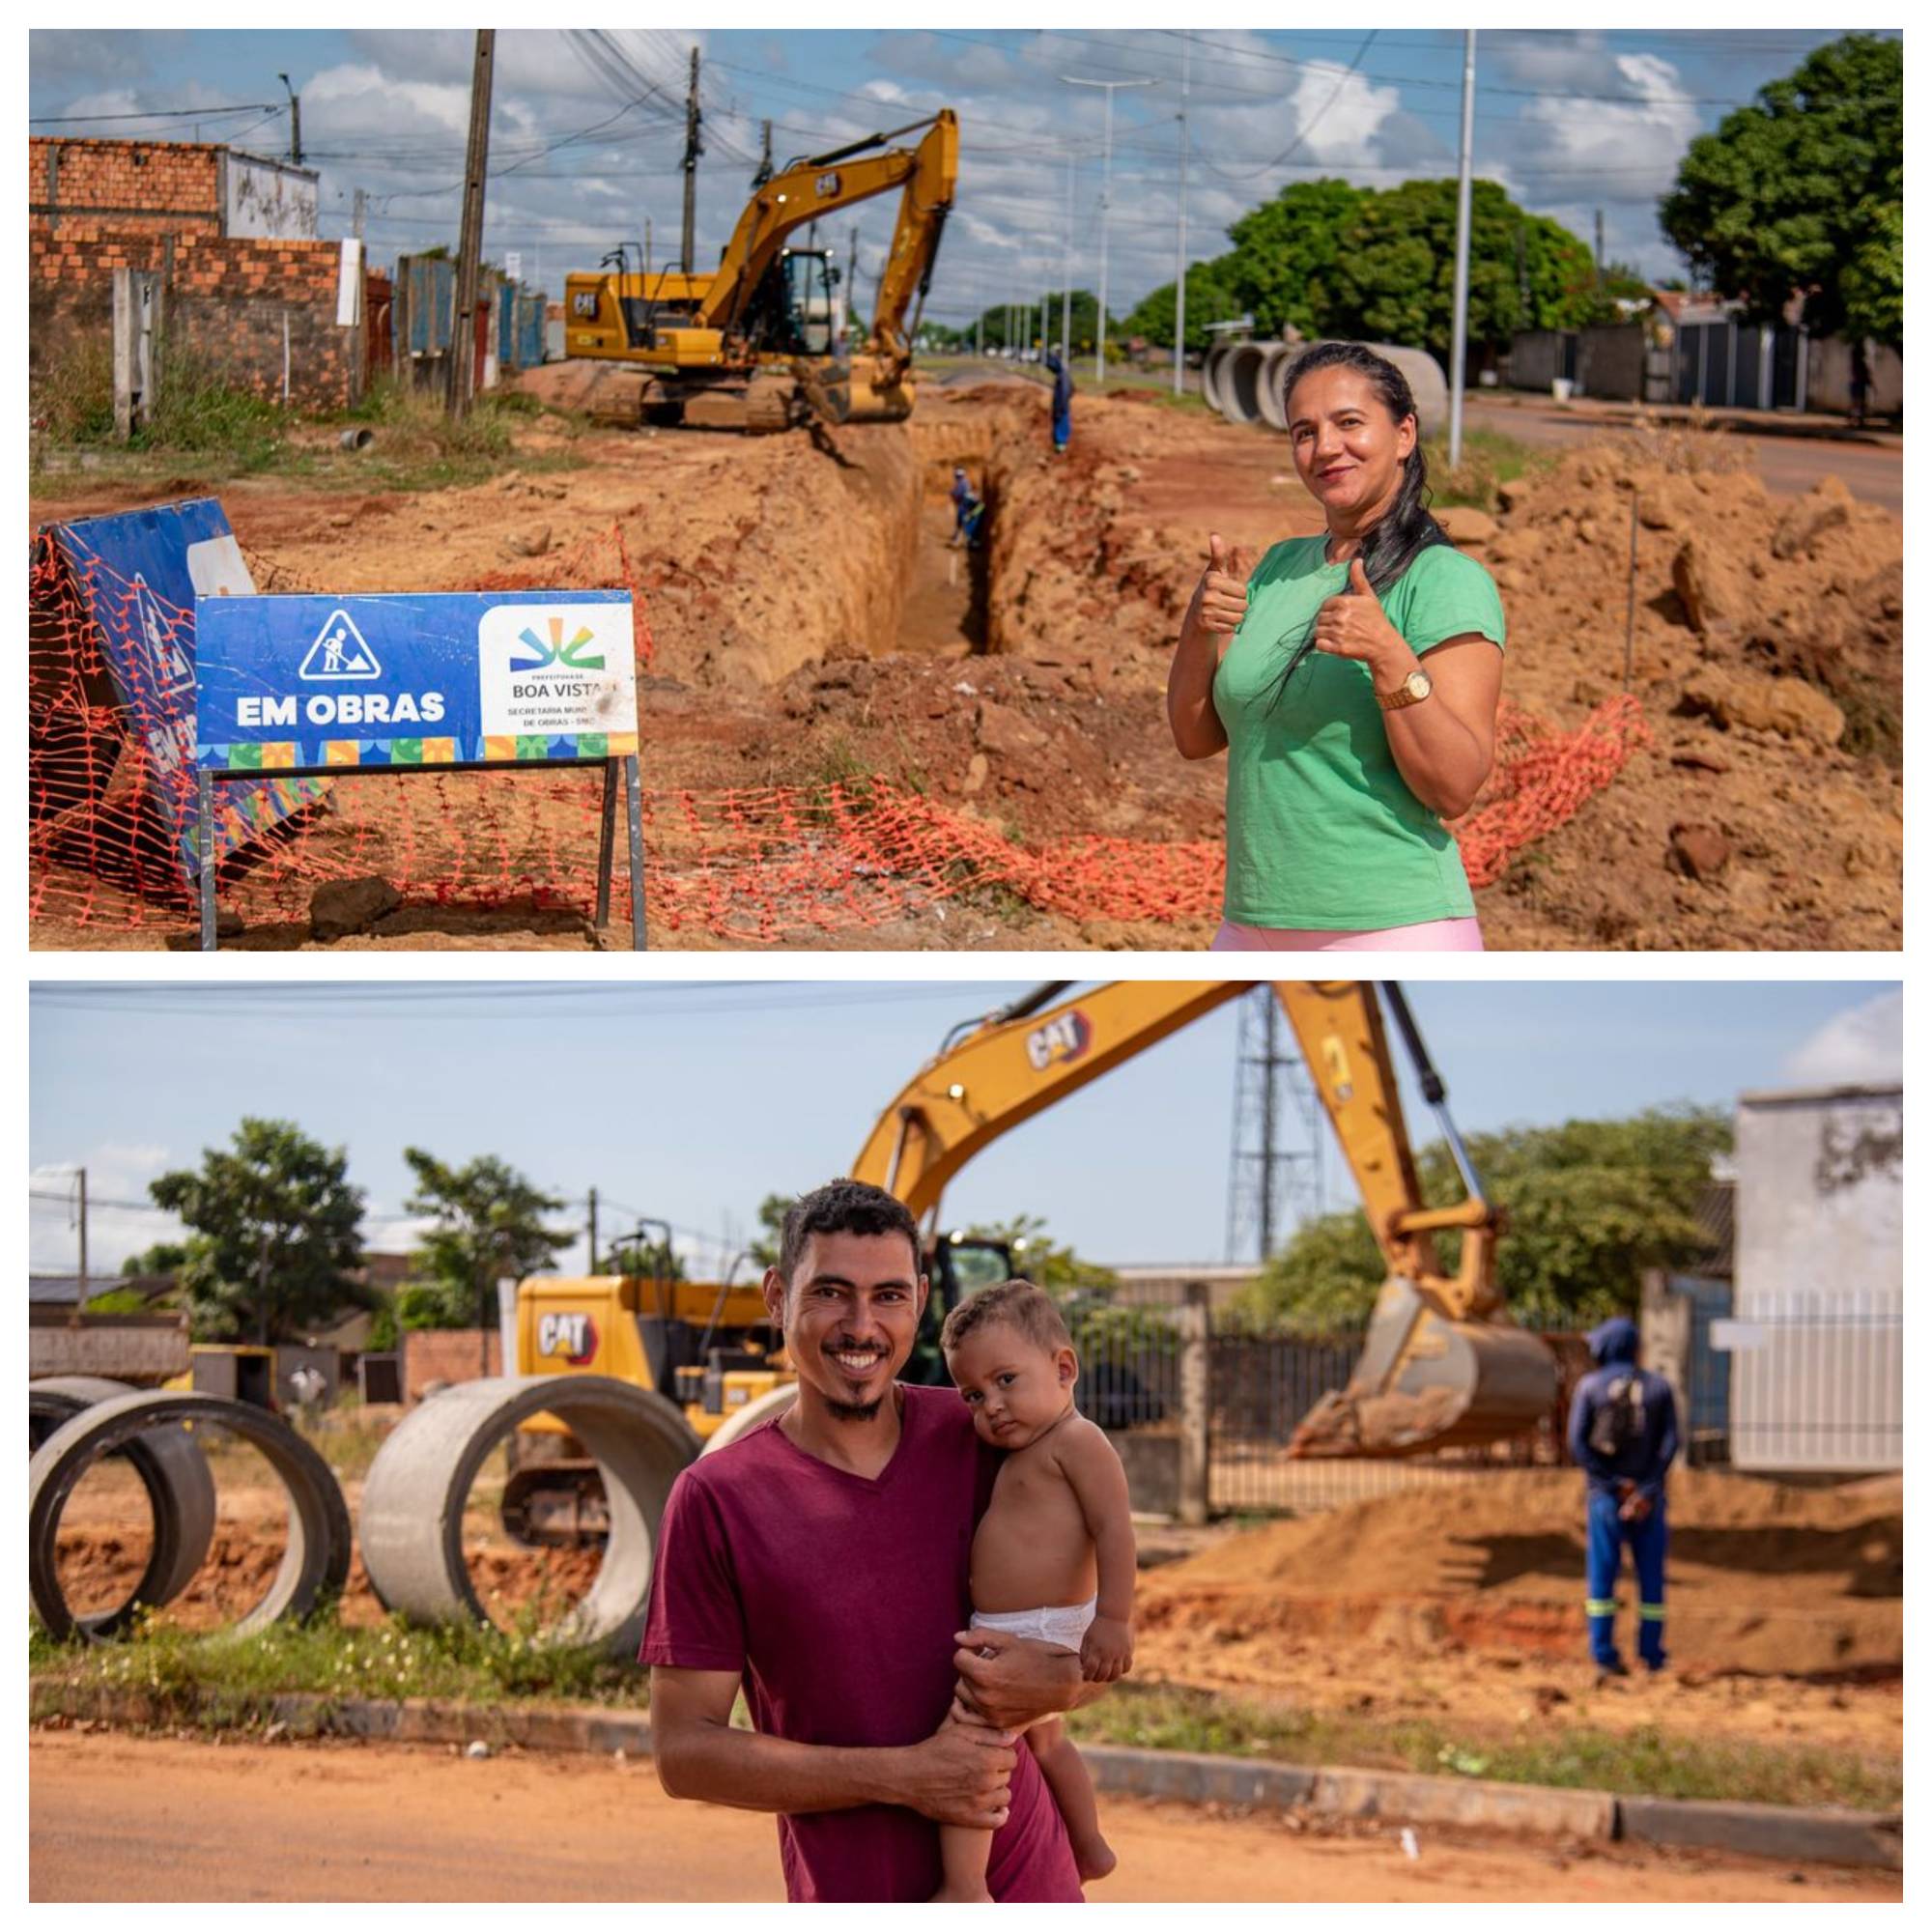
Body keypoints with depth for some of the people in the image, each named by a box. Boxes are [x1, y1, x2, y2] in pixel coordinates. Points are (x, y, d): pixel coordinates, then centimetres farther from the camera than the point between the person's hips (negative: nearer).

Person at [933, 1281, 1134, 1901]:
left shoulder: (1076, 1441, -16)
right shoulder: (1026, 1453, 15)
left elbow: (1115, 1527, -24)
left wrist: (1114, 1619, -29)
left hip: (1035, 1638, -11)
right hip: (1012, 1638, 11)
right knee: (1042, 1739, 31)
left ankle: (963, 1887, -23)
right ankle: (1089, 1847, 51)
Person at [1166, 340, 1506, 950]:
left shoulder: (1447, 581, -8)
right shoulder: (1280, 567, 12)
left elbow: (1455, 787, -15)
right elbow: (1196, 737, 13)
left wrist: (1389, 657, -27)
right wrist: (1201, 624, -3)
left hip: (1394, 929, -6)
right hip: (1254, 923, 6)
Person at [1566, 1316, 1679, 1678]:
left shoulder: (1589, 1387, -2)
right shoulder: (1659, 1388, 2)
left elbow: (1577, 1446, -10)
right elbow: (1669, 1445, -9)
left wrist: (1616, 1484, -10)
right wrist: (1645, 1493, -15)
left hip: (1605, 1497, -1)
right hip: (1648, 1499, 1)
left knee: (1602, 1575, 3)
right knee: (1651, 1576, 9)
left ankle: (1604, 1654, -2)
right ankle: (1652, 1654, 8)